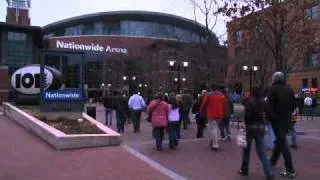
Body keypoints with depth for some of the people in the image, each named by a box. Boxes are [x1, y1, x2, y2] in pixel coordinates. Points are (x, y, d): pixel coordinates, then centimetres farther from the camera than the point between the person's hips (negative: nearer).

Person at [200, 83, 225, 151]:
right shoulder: (222, 95, 6)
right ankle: (211, 142, 27)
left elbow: (203, 105, -3)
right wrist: (223, 114, 15)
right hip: (219, 115, 4)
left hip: (211, 115, -4)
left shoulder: (209, 95, -6)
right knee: (215, 128, 19)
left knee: (213, 129, -1)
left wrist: (203, 113, 11)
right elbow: (224, 105, 7)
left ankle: (215, 145, -4)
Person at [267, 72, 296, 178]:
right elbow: (293, 105, 14)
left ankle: (290, 170, -6)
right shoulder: (289, 89, 9)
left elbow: (270, 105, -15)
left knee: (282, 142, -5)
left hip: (277, 119, -7)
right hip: (287, 119, 7)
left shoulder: (273, 89, -10)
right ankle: (273, 161, 36)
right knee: (280, 140, 19)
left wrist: (270, 117, -6)